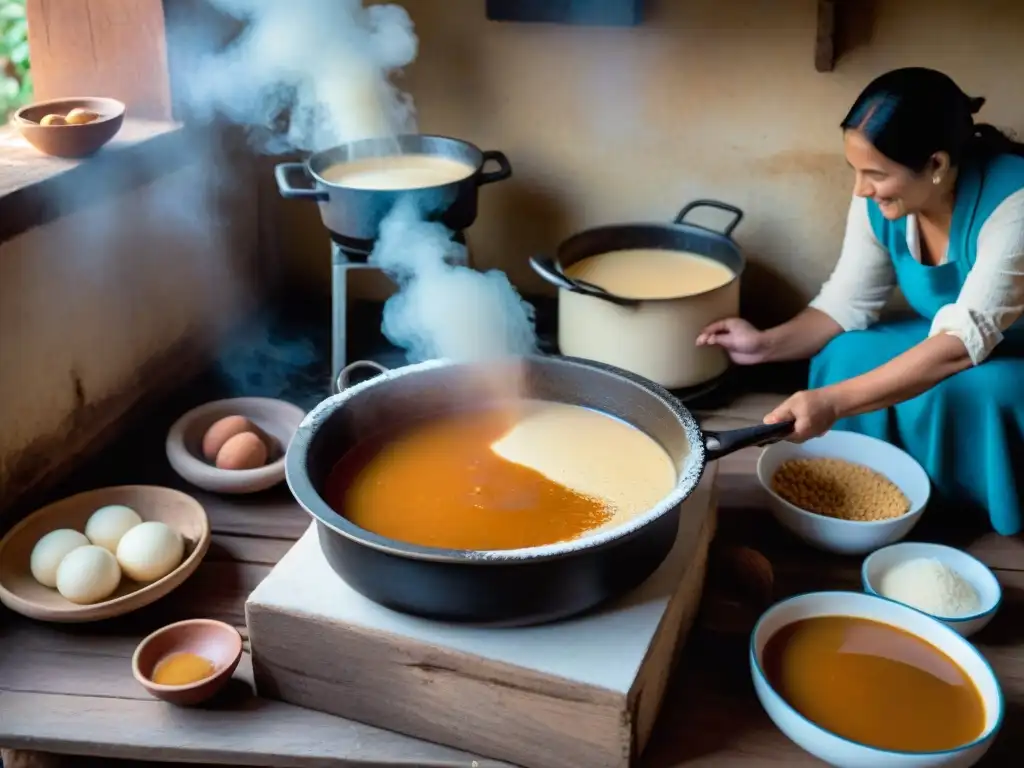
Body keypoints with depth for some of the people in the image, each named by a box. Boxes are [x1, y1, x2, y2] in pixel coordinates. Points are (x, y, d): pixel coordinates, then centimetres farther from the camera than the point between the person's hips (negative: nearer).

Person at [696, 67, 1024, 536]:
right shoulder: (881, 198, -16)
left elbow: (965, 340, -39)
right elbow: (848, 304, -7)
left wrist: (834, 402, -46)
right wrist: (768, 344, -24)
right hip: (952, 341, 6)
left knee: (960, 390, -33)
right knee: (846, 354, -16)